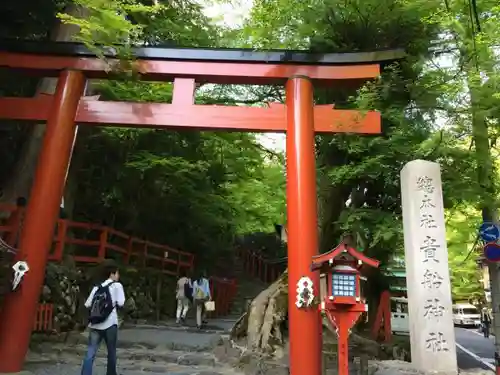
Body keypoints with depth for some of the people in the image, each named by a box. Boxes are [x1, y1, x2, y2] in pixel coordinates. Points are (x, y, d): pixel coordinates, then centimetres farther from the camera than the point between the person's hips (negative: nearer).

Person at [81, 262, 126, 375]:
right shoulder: (117, 285, 0)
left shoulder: (97, 287, 15)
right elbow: (120, 303, -7)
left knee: (90, 354, 0)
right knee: (111, 352, 13)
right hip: (109, 324, -4)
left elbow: (87, 304, 10)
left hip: (94, 324, 4)